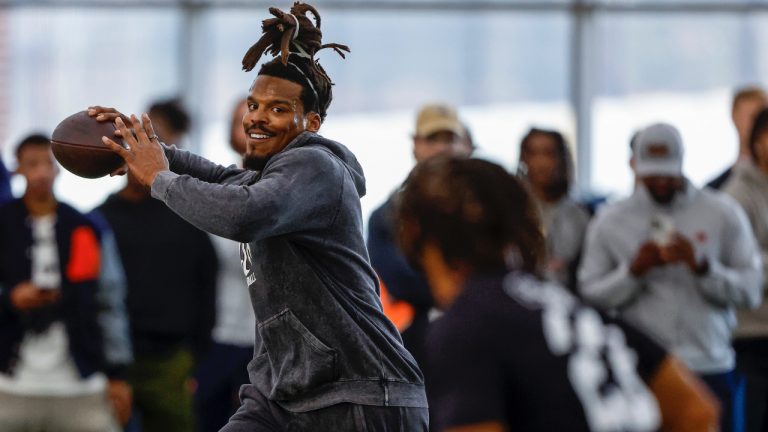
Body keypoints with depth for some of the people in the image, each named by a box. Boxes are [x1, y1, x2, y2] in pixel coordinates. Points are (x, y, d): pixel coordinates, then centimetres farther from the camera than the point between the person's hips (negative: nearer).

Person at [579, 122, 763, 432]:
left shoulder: (722, 213, 3)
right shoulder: (610, 222, 5)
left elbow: (751, 290, -2)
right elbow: (590, 293, 2)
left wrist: (700, 266, -16)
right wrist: (633, 271, -13)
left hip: (711, 370, 0)